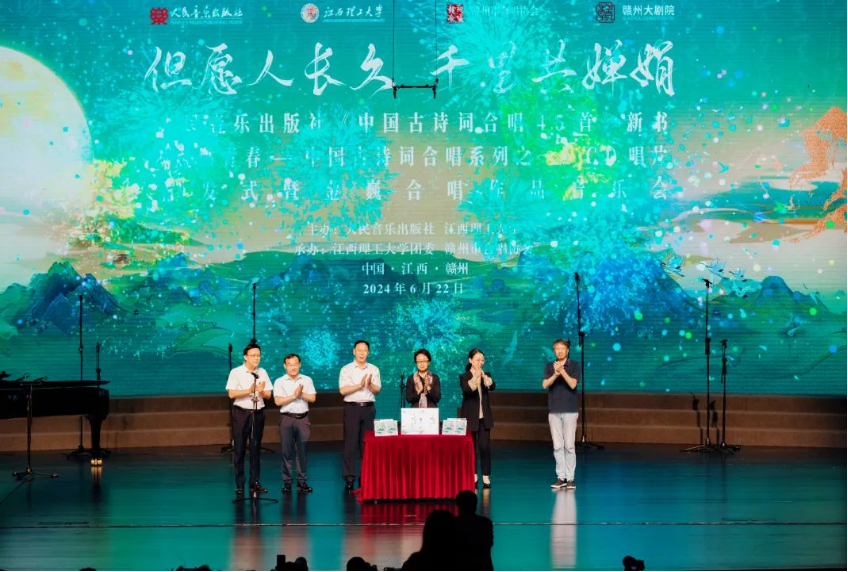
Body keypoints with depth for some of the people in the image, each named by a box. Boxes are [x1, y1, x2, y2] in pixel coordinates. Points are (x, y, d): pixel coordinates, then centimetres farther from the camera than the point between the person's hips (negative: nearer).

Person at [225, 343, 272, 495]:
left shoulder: (262, 373, 7)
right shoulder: (236, 373, -5)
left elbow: (268, 395, 7)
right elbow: (231, 394, -12)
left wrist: (261, 391, -15)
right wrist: (249, 390, -20)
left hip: (258, 413, 4)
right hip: (241, 413, -4)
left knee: (256, 448, 8)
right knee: (239, 449, -1)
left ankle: (255, 482, 14)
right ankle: (239, 484, 4)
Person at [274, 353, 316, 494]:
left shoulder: (307, 380, 10)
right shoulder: (280, 382, 2)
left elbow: (312, 398, 3)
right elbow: (278, 401, -8)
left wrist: (301, 394, -12)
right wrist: (294, 396, -11)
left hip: (303, 418, 2)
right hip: (287, 419, -2)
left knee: (302, 450, 3)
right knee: (286, 451, -1)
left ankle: (302, 481, 8)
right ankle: (287, 482, 3)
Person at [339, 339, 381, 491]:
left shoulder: (374, 370, 11)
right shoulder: (346, 370, 2)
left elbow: (377, 390, 4)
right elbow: (343, 390, -8)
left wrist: (370, 384, -16)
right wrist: (360, 385, -16)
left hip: (368, 407, 3)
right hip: (352, 407, -3)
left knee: (367, 443, 3)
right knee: (351, 443, -5)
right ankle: (349, 477, -4)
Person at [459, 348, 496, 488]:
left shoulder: (486, 375, 6)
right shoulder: (464, 377, -3)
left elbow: (492, 386, -13)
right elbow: (466, 389, -23)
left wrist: (484, 376, -30)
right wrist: (475, 377, -39)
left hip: (484, 417, 2)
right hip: (470, 417, -2)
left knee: (485, 446, -3)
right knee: (471, 447, 4)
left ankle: (486, 476, 2)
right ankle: (473, 476, 13)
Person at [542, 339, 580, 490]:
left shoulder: (574, 365, 0)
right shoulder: (549, 366, 7)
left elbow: (573, 384, -12)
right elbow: (545, 384, -7)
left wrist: (562, 371, -24)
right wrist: (555, 374, -24)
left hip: (570, 410, -2)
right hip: (554, 411, 3)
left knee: (569, 446, -4)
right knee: (557, 446, 3)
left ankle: (570, 478, 0)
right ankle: (561, 477, 7)